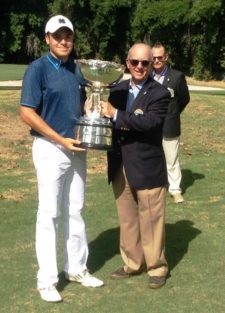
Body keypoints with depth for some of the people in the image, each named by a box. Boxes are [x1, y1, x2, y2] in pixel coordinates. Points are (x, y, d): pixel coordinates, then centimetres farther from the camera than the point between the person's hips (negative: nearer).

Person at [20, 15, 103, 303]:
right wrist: (61, 140, -18)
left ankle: (76, 269, 28)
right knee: (49, 214, -1)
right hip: (50, 149, -6)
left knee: (75, 211, 14)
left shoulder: (75, 69, 8)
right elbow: (27, 113, -16)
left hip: (76, 148, 6)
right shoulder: (38, 68, -11)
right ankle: (46, 280, 7)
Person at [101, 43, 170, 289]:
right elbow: (109, 119, 14)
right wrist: (100, 111, -8)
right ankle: (132, 263, 30)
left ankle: (157, 268, 20)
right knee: (127, 219, 15)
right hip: (120, 167, 6)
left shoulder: (159, 93, -9)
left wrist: (116, 115, -24)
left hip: (147, 168, -5)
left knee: (151, 220, 5)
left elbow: (150, 122, -24)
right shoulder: (118, 89, 9)